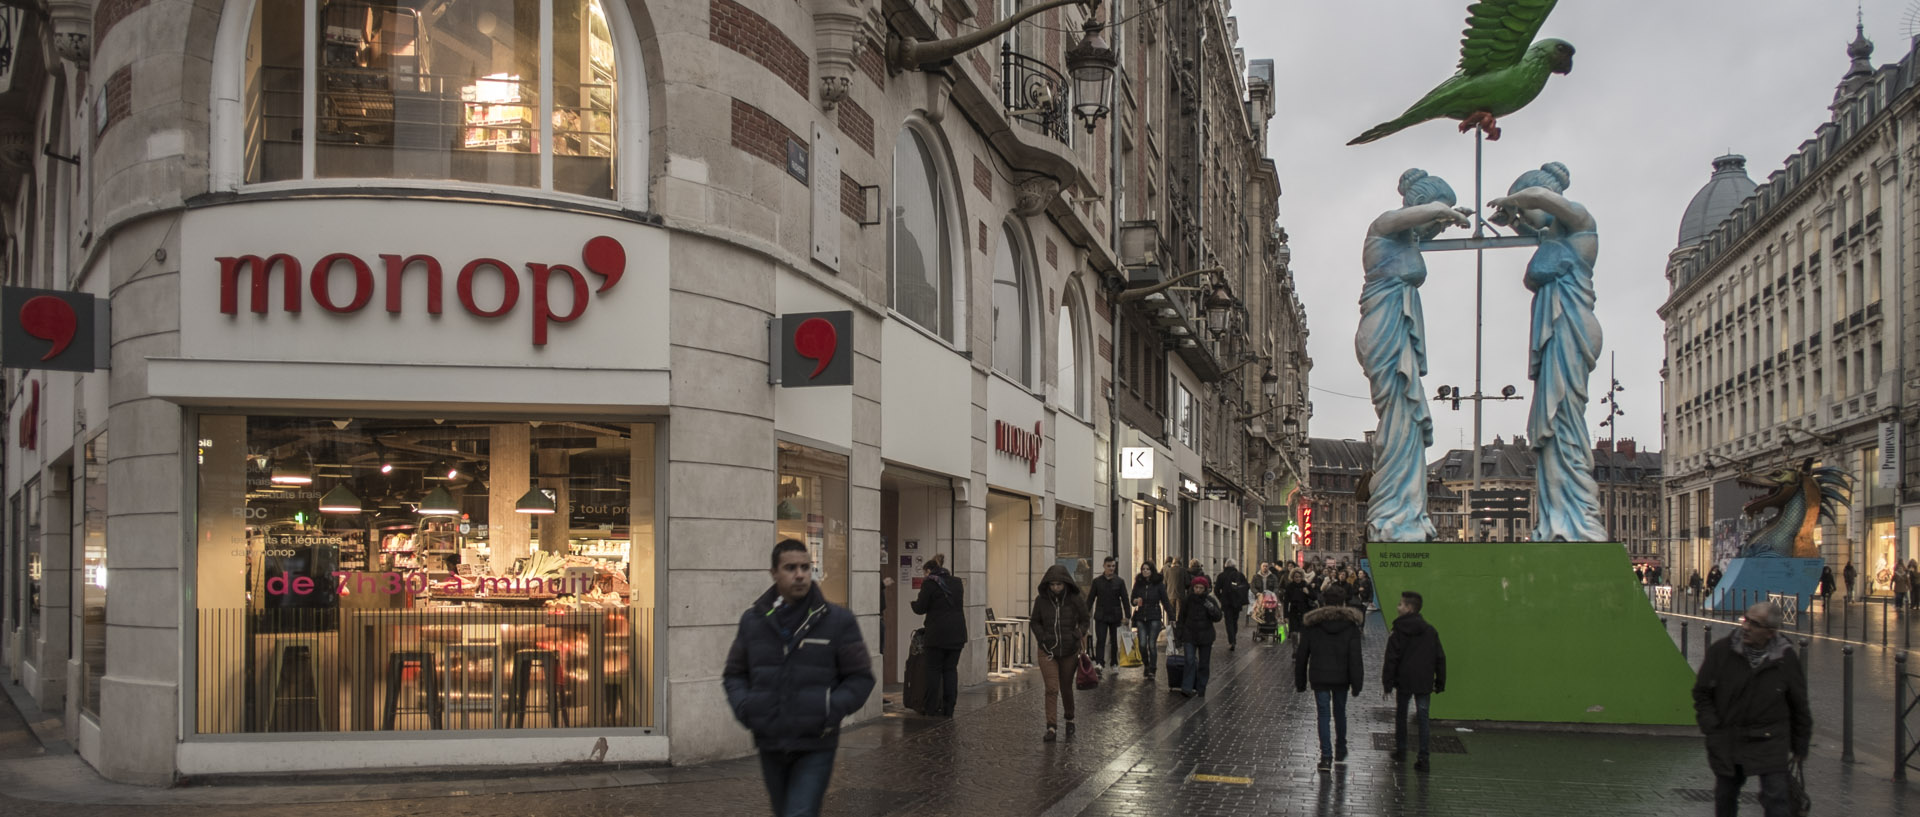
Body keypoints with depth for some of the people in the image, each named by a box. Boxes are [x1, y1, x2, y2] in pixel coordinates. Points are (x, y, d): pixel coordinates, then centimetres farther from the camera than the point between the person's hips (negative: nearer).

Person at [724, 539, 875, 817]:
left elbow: (861, 677, 0)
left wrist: (833, 709, -16)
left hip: (816, 746, -4)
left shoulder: (838, 620, -4)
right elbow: (734, 674, 13)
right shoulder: (752, 620, 3)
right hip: (770, 745, 4)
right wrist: (743, 705, -6)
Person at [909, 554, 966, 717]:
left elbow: (920, 608, -5)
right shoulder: (957, 582, 12)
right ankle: (949, 708, 7)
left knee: (934, 669, 4)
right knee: (951, 669, 8)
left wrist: (914, 602, 15)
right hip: (957, 633, 5)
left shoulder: (929, 583, -7)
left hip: (938, 633, -5)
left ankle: (932, 708, 6)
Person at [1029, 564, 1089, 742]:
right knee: (1051, 689, -9)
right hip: (1047, 651, 0)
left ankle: (1070, 719, 36)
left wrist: (1078, 635, -10)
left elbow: (1084, 621, 7)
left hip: (1069, 651, 0)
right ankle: (1051, 728, -7)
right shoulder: (1041, 600, -5)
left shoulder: (1074, 601, -6)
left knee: (1066, 688, 13)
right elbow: (1035, 622, 8)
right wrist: (1042, 637, -8)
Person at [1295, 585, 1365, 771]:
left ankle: (1326, 756, -8)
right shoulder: (1351, 626, -6)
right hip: (1341, 678, 1)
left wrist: (1300, 681, 9)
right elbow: (1355, 658, -8)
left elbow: (1301, 655, 1)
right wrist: (1356, 684, -4)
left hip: (1319, 678, -1)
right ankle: (1341, 751, 32)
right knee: (1340, 712, 19)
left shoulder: (1312, 625, -3)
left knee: (1323, 714, 1)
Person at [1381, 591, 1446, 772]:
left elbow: (1391, 660, -9)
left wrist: (1387, 684, -3)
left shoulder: (1398, 633, -8)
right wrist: (1440, 683, 13)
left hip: (1404, 682, -2)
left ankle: (1401, 750, 25)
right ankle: (1423, 758, -5)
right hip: (1424, 683, 2)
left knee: (1400, 715, 16)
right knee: (1423, 718, 2)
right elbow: (1440, 659, 7)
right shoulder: (1431, 631, 3)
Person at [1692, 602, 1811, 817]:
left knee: (1775, 799, -7)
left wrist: (1800, 747, 9)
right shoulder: (1720, 651, -6)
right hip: (1727, 741, 1)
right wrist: (1711, 728, -8)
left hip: (1770, 742, -1)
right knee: (1725, 796, 14)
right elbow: (1702, 694, 3)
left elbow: (1799, 706, 6)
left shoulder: (1786, 658, -5)